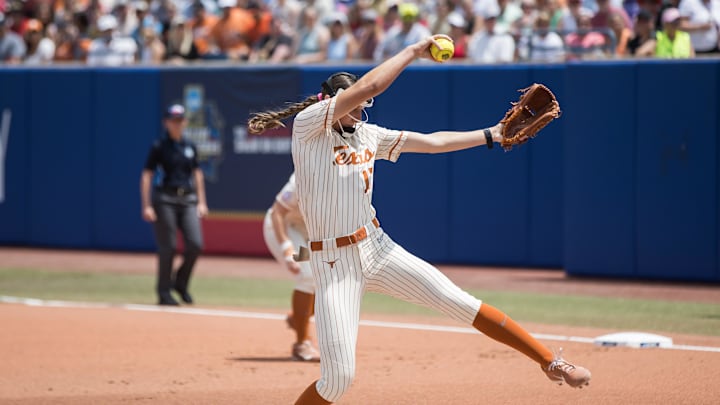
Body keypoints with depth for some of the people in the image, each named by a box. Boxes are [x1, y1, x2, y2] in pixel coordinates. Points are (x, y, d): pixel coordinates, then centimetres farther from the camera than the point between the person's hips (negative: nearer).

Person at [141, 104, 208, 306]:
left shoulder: (189, 147, 12)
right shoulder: (159, 147, -2)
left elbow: (197, 174, 20)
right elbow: (146, 176, -4)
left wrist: (201, 202, 13)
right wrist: (146, 206, -11)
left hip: (188, 199, 4)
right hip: (165, 200, -4)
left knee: (195, 244, -7)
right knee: (167, 247, -4)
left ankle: (180, 282, 15)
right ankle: (164, 292, 6)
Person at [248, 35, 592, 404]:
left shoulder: (367, 134, 10)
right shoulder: (307, 125, -11)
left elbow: (432, 142, 15)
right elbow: (369, 85, -20)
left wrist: (492, 134, 11)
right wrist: (414, 51, -11)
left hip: (377, 249, 6)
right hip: (332, 263, -6)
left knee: (462, 304, -3)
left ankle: (550, 361, 6)